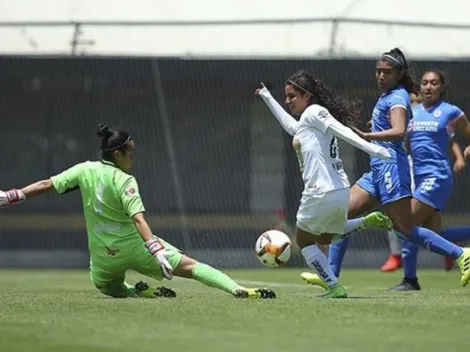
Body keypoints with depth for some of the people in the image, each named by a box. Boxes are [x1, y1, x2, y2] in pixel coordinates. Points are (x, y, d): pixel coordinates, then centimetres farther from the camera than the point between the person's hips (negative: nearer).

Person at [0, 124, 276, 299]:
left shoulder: (86, 170, -1)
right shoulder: (125, 181, -15)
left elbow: (45, 185, 1)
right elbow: (138, 219, -27)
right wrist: (155, 249, -34)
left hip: (104, 255, 4)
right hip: (134, 245, -4)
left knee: (109, 288, 35)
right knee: (189, 266, -9)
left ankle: (140, 292, 2)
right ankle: (238, 290, -28)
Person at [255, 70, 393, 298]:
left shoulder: (314, 112, -7)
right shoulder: (305, 123, 19)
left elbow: (343, 132, -20)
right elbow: (290, 126, 40)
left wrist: (374, 150, -32)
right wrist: (267, 98, 49)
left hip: (321, 192, -9)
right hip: (341, 191, 9)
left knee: (304, 240, 9)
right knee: (325, 238, 29)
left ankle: (334, 288, 2)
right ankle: (367, 222, 11)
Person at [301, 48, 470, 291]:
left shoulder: (397, 98, -11)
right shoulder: (387, 96, 17)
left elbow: (399, 132, -29)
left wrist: (367, 136, -41)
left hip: (391, 166, -10)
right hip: (378, 169, 10)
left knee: (404, 229, -9)